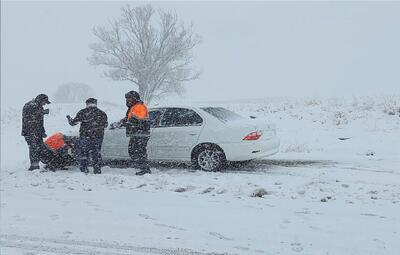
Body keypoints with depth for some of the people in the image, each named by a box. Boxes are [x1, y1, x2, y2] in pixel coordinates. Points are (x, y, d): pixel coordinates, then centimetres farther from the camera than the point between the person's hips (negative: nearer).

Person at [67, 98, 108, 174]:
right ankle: (97, 170, 12)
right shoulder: (102, 113, 4)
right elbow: (105, 125, 14)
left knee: (83, 153, 7)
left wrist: (69, 118, 18)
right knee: (96, 153, 12)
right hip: (98, 136, 3)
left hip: (85, 136, -3)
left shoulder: (82, 112, -5)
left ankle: (84, 169, 4)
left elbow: (73, 122, -2)